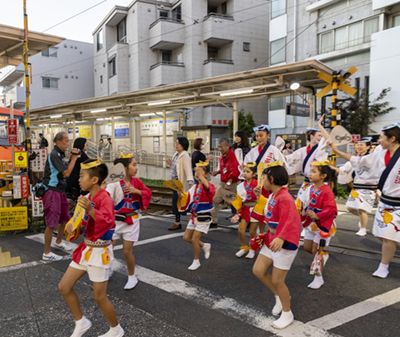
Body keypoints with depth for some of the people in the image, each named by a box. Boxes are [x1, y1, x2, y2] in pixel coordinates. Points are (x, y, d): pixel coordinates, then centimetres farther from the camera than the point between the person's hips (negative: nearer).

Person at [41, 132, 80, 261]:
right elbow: (66, 173, -21)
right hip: (52, 192, -10)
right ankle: (47, 253, 5)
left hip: (60, 190, 10)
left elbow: (65, 170, 14)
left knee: (65, 218, 20)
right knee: (52, 223, -6)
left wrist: (72, 158, 5)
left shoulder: (59, 154, 14)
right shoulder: (54, 155, -18)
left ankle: (58, 242, 41)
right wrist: (74, 158, -11)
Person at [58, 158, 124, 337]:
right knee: (64, 287, 12)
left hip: (99, 252, -8)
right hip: (85, 249, 8)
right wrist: (72, 225, -5)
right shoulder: (87, 198, 4)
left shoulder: (104, 198, -21)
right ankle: (81, 322, 32)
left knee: (99, 297, 4)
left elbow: (107, 221, -40)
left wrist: (90, 210, -57)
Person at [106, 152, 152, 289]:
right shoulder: (115, 183, -12)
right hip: (115, 220, -1)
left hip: (131, 220, 1)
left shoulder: (136, 181, -1)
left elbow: (148, 193, 1)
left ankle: (132, 277, 24)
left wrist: (137, 191, -14)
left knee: (127, 251, 1)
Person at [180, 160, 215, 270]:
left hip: (203, 218, -8)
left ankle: (196, 261, 17)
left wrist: (201, 176, -52)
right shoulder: (194, 187, 5)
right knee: (186, 237, 10)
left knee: (194, 239, -6)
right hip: (194, 216, 8)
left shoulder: (208, 186, -17)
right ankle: (205, 246, 33)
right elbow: (187, 200, 6)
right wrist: (181, 195, -14)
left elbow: (209, 188, -44)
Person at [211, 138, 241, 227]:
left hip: (233, 183, -8)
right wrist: (218, 172, 3)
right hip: (223, 183, 8)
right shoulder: (222, 157, 9)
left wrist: (229, 182, -24)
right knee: (214, 200, 3)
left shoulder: (233, 155, -17)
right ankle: (213, 221, 12)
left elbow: (234, 170, -22)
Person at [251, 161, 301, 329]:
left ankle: (287, 315, 25)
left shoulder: (284, 198, -24)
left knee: (277, 280, 2)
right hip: (271, 240, 9)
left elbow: (291, 221, -37)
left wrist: (281, 238, -50)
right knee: (258, 271, 9)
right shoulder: (272, 196, 4)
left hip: (285, 244, -9)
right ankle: (279, 296, 33)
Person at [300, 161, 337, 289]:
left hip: (322, 224, -7)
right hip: (311, 224, 7)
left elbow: (330, 209, -25)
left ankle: (318, 279, 15)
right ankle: (323, 256, 44)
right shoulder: (310, 189, -1)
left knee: (315, 251, -1)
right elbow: (304, 203, 10)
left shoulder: (327, 191, -22)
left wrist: (317, 216, -35)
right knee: (307, 247, 13)